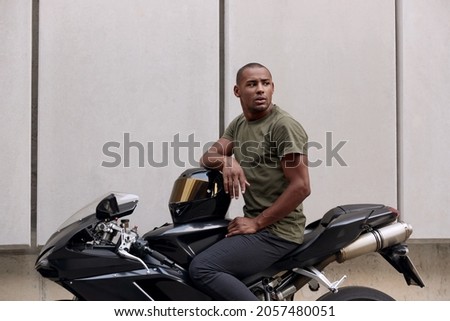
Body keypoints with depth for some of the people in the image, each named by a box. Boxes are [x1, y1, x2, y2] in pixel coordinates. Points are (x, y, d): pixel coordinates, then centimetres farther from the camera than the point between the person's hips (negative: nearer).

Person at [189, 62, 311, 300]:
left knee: (202, 268, -23)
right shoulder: (239, 124, 14)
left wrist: (257, 223, -17)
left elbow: (301, 187, -17)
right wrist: (226, 161, -15)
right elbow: (207, 158, 9)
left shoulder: (284, 126, -12)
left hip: (278, 231, -9)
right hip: (255, 223, 9)